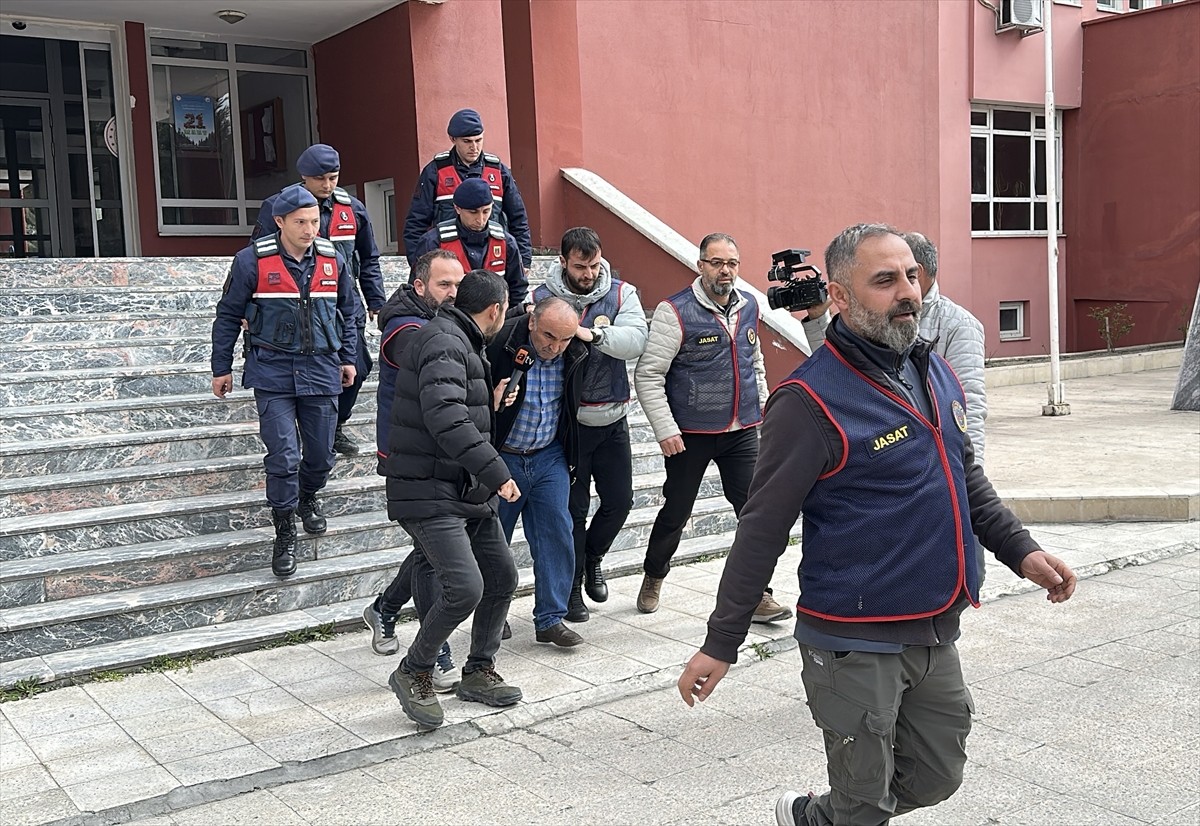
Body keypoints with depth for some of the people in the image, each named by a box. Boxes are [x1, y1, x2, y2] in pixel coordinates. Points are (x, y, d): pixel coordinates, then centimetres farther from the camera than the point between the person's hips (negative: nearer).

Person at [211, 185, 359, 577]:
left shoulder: (333, 259, 2)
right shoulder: (252, 261, -8)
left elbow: (348, 310, 17)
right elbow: (228, 315, 1)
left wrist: (348, 358, 16)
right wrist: (221, 368, 4)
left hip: (321, 370, 3)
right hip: (273, 372, -3)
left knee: (321, 454, 10)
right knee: (283, 455, -8)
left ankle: (308, 498, 42)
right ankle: (284, 533, 8)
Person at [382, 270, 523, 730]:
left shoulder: (463, 344, 18)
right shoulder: (443, 343, -16)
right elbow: (446, 420, -30)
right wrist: (496, 473, -29)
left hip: (467, 490, 11)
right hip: (429, 493, -11)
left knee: (502, 576, 11)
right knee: (465, 587, -18)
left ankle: (478, 673, 26)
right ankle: (413, 673, 3)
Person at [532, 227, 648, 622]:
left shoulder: (621, 293, -2)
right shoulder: (542, 299, -6)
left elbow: (636, 340, -18)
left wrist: (592, 333, -32)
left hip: (612, 419, 3)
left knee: (619, 500, 11)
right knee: (574, 507, 5)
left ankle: (592, 559, 39)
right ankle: (572, 586, 21)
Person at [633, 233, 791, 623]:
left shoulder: (749, 306, 6)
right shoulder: (675, 311, -12)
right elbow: (648, 375, -13)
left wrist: (763, 401, 18)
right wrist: (665, 430, -17)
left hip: (742, 431, 4)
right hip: (691, 434, -4)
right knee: (676, 512, 10)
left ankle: (758, 594, 10)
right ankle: (654, 577, 35)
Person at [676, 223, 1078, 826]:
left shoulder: (934, 371, 6)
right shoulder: (812, 401, -17)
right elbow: (763, 528, -15)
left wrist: (1021, 550, 10)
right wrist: (720, 644, -11)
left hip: (936, 634, 7)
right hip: (856, 643, -7)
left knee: (938, 777, 19)